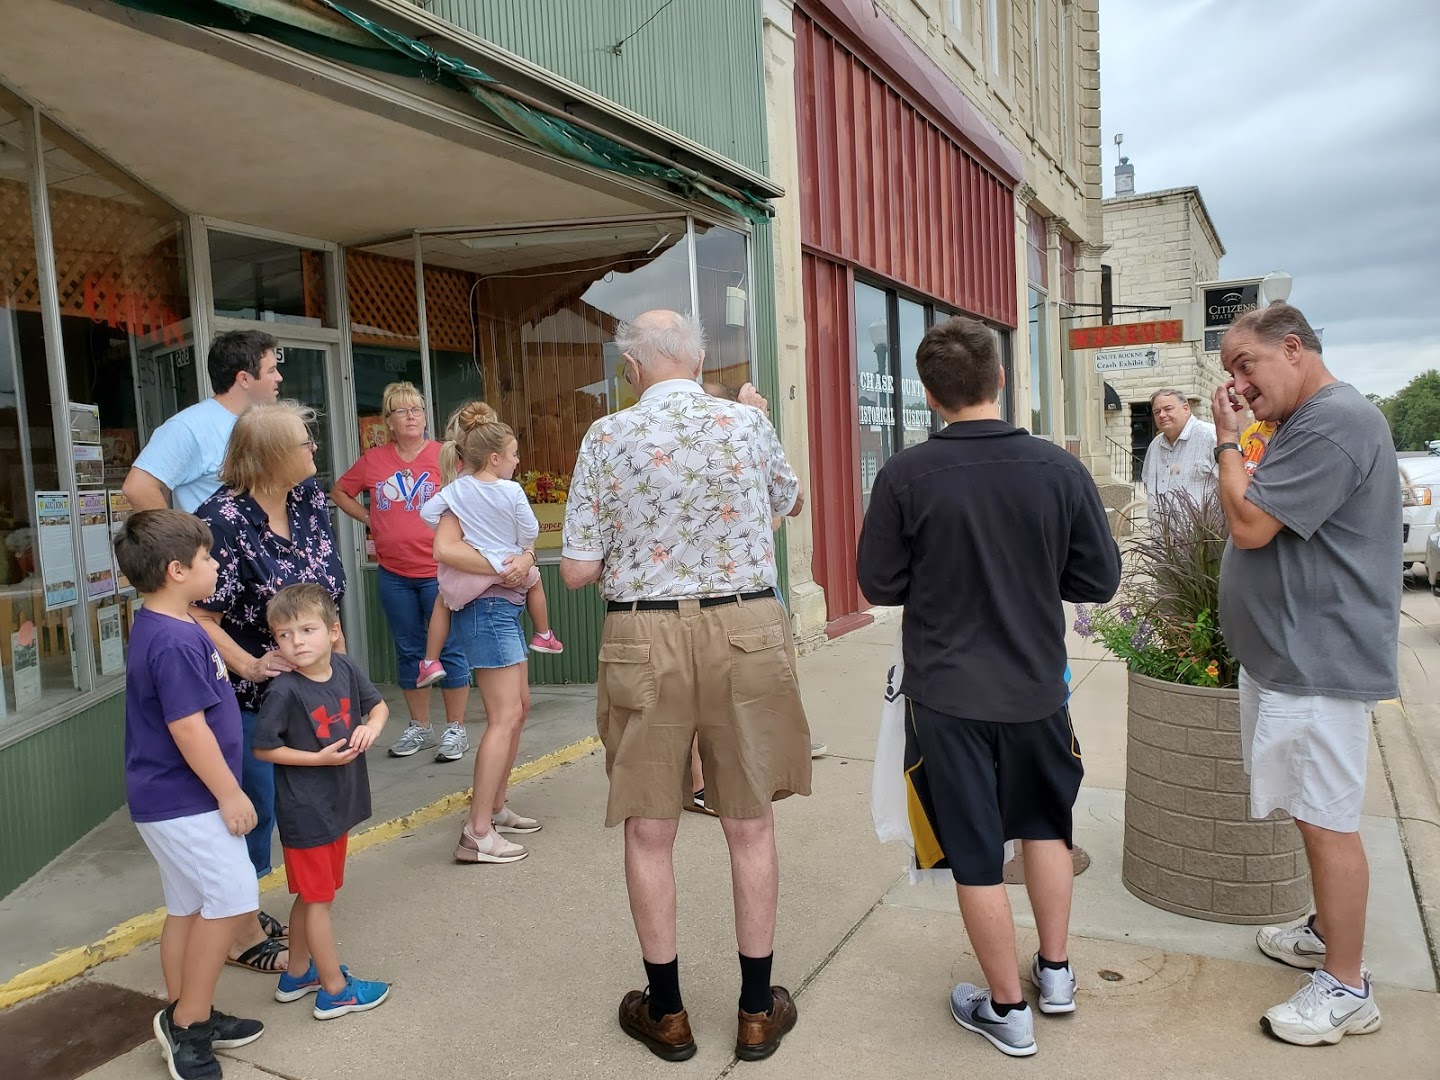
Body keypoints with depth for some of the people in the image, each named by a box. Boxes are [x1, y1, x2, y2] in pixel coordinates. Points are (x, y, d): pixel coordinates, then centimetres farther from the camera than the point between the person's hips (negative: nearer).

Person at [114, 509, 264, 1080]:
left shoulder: (157, 627, 9)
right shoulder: (175, 641, -24)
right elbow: (189, 729, -24)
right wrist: (230, 795, -17)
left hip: (169, 799, 10)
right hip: (186, 802, -10)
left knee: (189, 908, 18)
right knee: (232, 902, -4)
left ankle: (188, 1019, 30)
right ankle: (188, 1023, 8)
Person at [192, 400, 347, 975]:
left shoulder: (308, 497, -2)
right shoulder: (224, 520, -24)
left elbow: (322, 590, 10)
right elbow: (201, 618, -24)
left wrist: (335, 649, 8)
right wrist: (252, 667, -32)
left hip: (304, 686, 8)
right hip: (246, 695, -7)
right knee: (252, 810, 5)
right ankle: (239, 935, 26)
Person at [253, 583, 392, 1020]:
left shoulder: (345, 670, -5)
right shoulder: (284, 691, -21)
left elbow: (378, 704, 11)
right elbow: (263, 748, -13)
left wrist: (371, 726, -11)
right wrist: (321, 758, -19)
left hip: (339, 802, 7)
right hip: (304, 810, -6)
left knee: (311, 895, 21)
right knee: (319, 898, 6)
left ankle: (297, 975, 38)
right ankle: (335, 990, 20)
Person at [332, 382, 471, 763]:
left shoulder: (444, 456, -6)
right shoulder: (374, 460, 4)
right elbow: (339, 492, 18)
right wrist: (368, 518, 7)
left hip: (438, 570, -4)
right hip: (393, 574, 4)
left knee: (448, 648, 2)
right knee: (408, 651, 13)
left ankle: (456, 729, 13)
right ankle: (419, 728, 26)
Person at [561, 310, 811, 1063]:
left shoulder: (607, 438, -6)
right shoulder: (747, 422, -1)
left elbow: (577, 571, -6)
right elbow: (792, 503, 19)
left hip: (645, 638, -1)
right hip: (744, 631, 2)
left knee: (649, 832, 13)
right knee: (750, 826, 14)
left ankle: (666, 1011, 27)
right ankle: (758, 1009, 27)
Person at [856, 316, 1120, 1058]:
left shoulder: (906, 475, -15)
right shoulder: (1059, 468, -9)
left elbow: (879, 584, -6)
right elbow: (1099, 579, -2)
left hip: (947, 694, -2)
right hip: (1037, 687, 3)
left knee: (975, 855, 11)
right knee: (1045, 825, 25)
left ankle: (1008, 1011, 25)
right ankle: (1056, 973, 39)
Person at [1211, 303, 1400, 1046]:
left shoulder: (1334, 422, -19)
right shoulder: (1308, 422, 15)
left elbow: (1249, 523, -21)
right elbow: (1256, 521, 19)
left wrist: (1227, 438, -12)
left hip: (1317, 664, -11)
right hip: (1296, 656, 11)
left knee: (1327, 821, -1)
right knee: (1316, 815, 21)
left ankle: (1345, 989, 12)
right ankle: (1329, 934, 37)